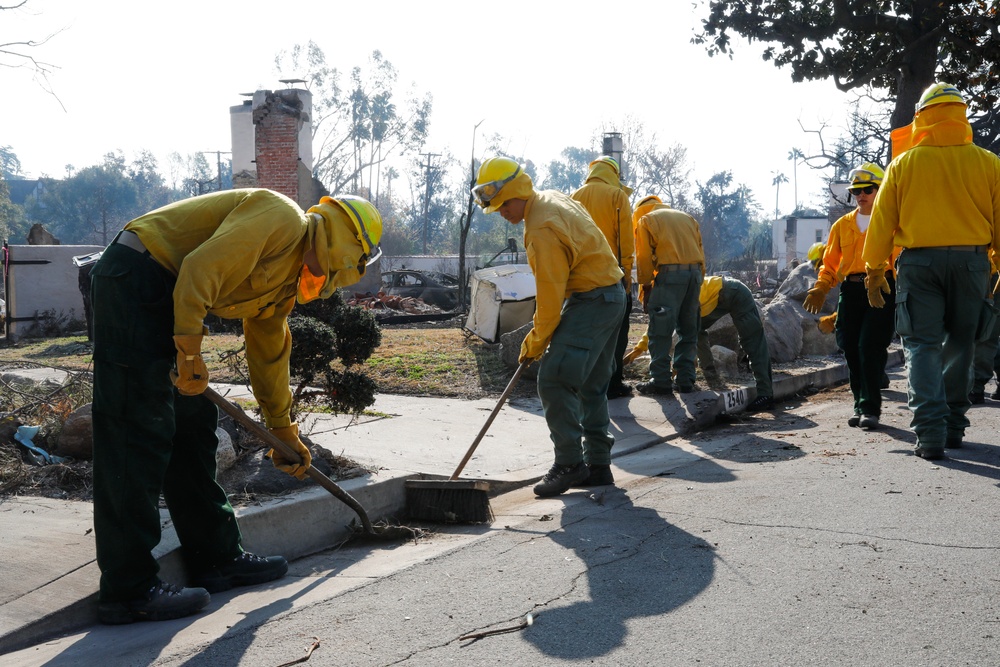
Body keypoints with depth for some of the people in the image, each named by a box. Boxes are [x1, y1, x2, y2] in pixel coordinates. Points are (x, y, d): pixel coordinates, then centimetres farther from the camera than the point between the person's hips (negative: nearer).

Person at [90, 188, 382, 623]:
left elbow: (269, 353, 29)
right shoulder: (282, 220, -11)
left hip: (160, 301, 11)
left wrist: (283, 431, 33)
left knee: (193, 426, 12)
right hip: (134, 280, -11)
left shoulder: (288, 279, 20)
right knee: (138, 437, -10)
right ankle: (128, 588, -6)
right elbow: (202, 267, -22)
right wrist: (190, 351, -19)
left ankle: (216, 558, 21)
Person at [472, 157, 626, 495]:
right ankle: (598, 465, 20)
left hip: (591, 300, -11)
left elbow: (550, 291, -19)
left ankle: (569, 464, -9)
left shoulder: (541, 228, -22)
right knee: (590, 385, 14)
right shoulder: (552, 198, 10)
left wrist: (536, 341, -9)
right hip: (611, 295, 11)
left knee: (554, 380, -14)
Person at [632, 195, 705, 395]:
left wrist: (645, 289, 6)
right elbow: (700, 253, 18)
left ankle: (661, 381, -6)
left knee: (660, 332, -3)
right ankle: (686, 380, 12)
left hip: (669, 274, -6)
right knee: (688, 330, 12)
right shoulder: (687, 218, 24)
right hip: (695, 273, 6)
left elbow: (644, 259, 1)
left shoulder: (646, 220, 9)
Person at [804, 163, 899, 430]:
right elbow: (830, 263, 19)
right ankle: (860, 405, 16)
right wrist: (820, 289, 2)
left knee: (870, 347, -13)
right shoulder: (843, 225, 18)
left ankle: (871, 408, -5)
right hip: (851, 291, 4)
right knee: (851, 349, 3)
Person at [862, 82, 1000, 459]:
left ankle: (930, 432, -13)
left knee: (922, 346, -1)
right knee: (959, 345, 14)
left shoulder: (903, 164, 0)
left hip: (919, 261, -2)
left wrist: (874, 271, 11)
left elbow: (882, 222, 2)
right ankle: (953, 426, 21)